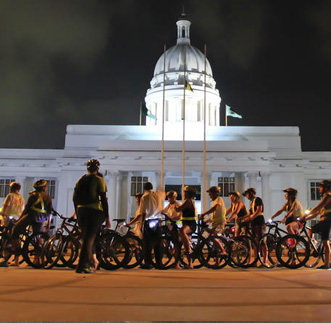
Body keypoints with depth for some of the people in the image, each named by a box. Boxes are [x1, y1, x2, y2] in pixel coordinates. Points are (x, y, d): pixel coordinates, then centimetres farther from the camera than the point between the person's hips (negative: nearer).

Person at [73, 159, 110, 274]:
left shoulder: (80, 180, 13)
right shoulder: (99, 180, -3)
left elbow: (74, 198, 13)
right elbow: (103, 199, -8)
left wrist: (78, 215, 22)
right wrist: (107, 218, -6)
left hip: (81, 211, 5)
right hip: (94, 210, -5)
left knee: (86, 238, 17)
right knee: (89, 238, -3)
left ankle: (90, 262, 26)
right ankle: (81, 266, -7)